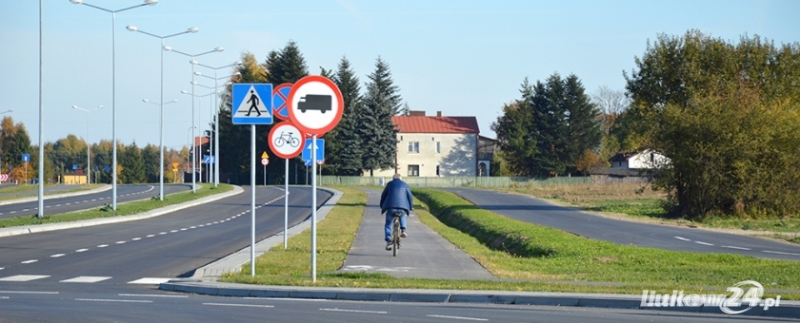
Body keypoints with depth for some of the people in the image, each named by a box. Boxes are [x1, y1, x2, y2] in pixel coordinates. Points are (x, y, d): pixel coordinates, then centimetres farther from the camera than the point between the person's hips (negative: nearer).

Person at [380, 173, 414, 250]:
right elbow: (410, 197, 15)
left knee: (388, 224, 13)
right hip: (402, 207, 1)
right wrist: (411, 207, 29)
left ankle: (388, 241, -1)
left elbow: (383, 195, 15)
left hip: (391, 207, -1)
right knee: (402, 216, 36)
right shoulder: (405, 185, 15)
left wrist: (382, 206, 27)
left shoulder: (390, 184, 13)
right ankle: (403, 230, 15)